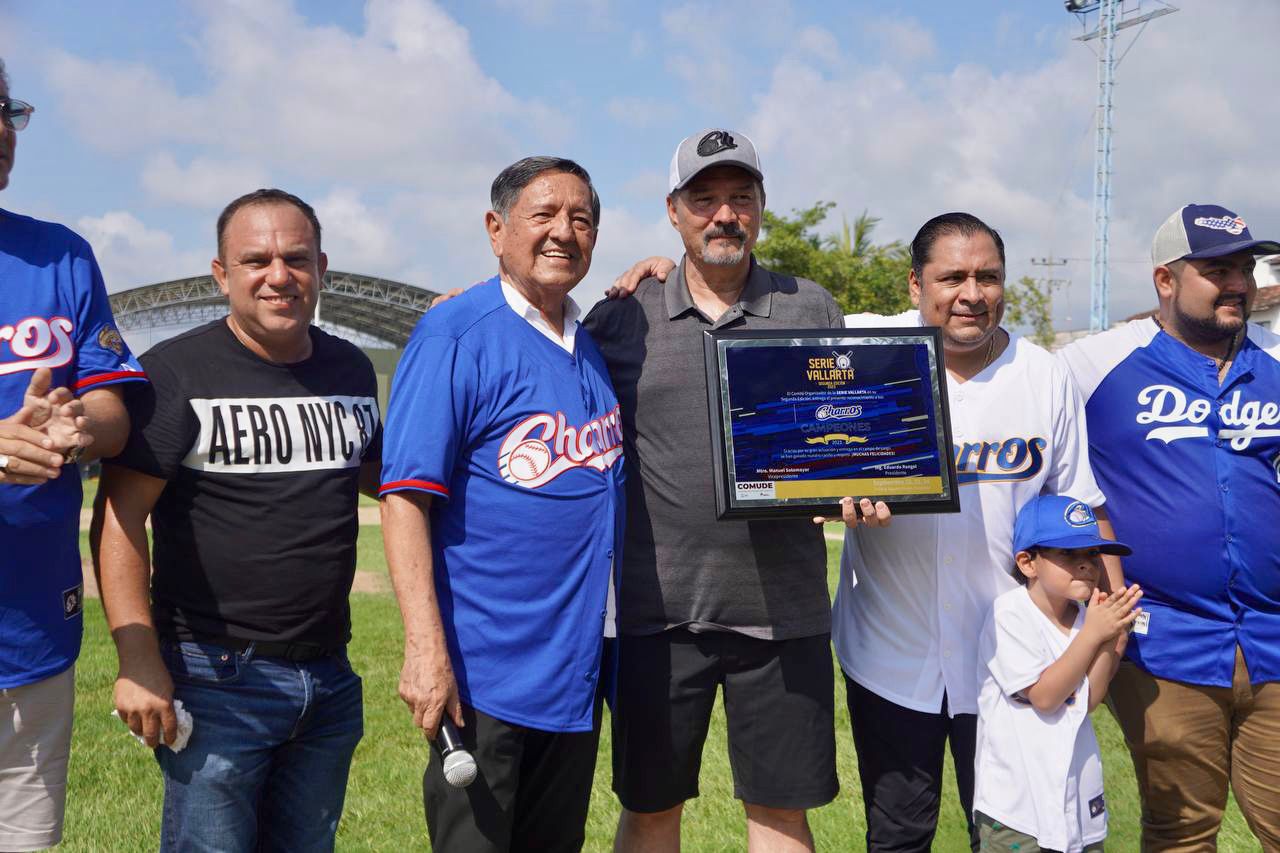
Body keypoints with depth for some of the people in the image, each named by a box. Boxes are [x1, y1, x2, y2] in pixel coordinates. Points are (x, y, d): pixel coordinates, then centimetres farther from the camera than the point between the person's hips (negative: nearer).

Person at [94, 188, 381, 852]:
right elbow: (120, 520, -11)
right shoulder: (177, 371, -8)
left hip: (329, 680, 6)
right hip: (216, 678, -5)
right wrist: (137, 661, -18)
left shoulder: (352, 370, 9)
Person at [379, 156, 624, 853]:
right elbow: (405, 497, -15)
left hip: (578, 666, 7)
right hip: (486, 669, -7)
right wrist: (425, 647, -23)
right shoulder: (454, 336, -11)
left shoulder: (592, 346, 10)